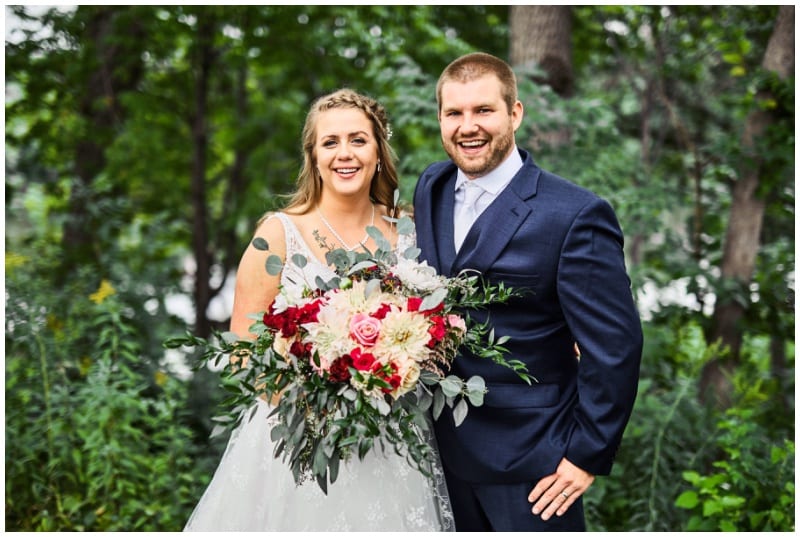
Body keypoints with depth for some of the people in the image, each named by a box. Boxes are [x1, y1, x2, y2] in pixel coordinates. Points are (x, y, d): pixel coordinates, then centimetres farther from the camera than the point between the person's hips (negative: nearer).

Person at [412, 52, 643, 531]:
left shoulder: (575, 215, -18)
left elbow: (614, 347, -17)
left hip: (529, 461, -6)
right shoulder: (431, 188, 3)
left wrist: (588, 454, -14)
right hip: (444, 447, 6)